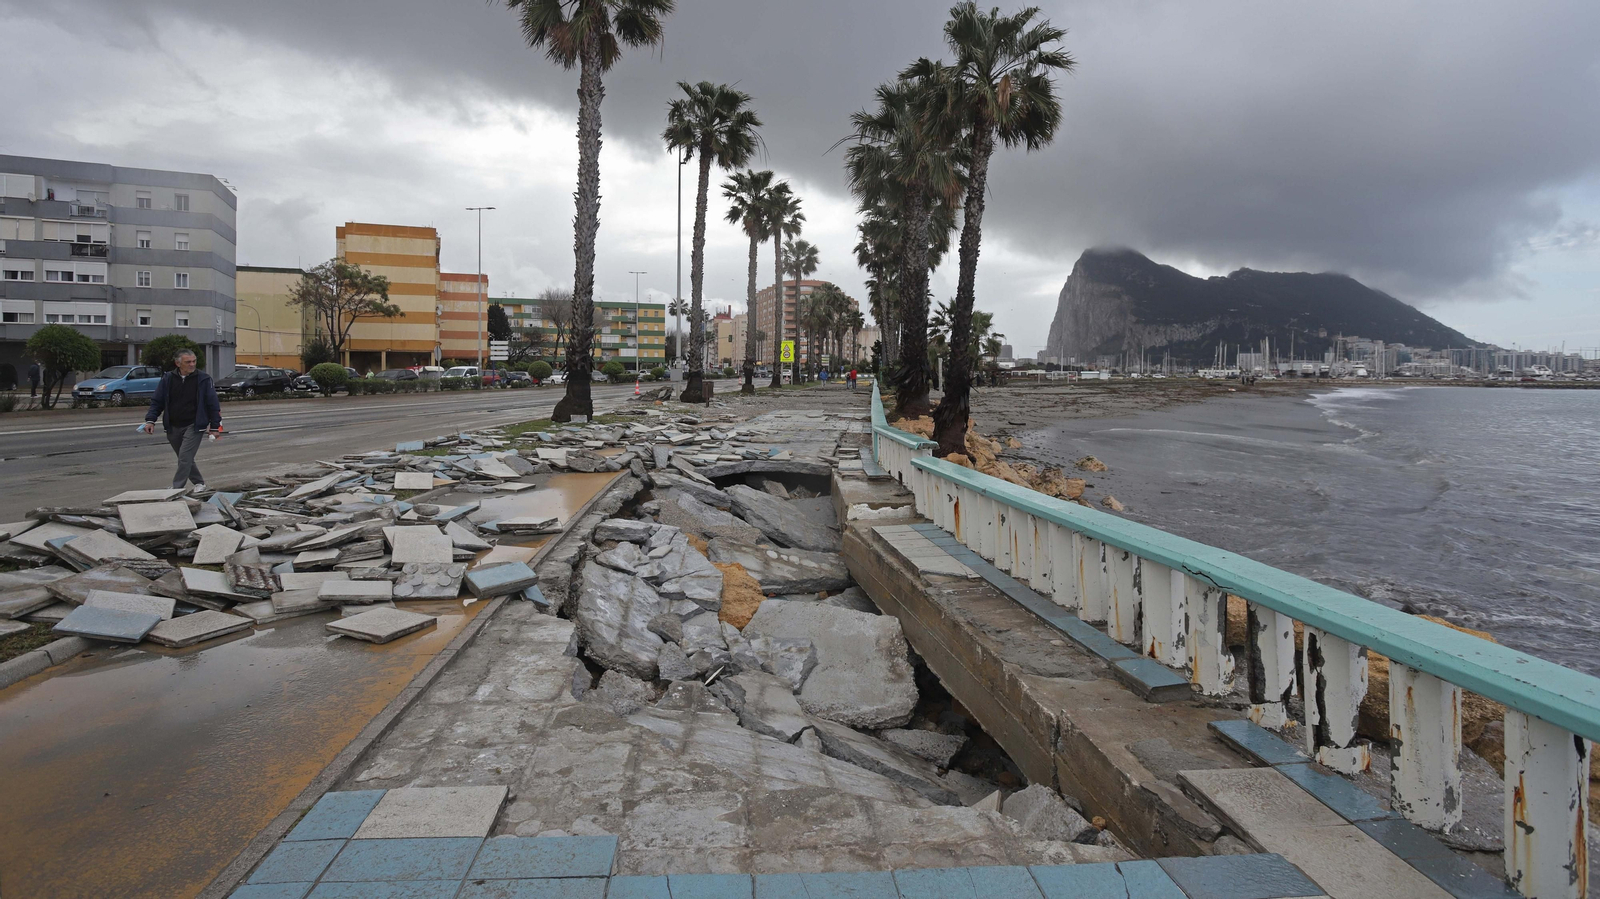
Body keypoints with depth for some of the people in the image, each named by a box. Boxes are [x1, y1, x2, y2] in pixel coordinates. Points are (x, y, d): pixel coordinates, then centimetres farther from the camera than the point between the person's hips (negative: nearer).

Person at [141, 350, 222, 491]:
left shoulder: (203, 379, -5)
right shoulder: (167, 379, 4)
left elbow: (213, 404, -2)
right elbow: (157, 402, 7)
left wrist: (215, 426, -4)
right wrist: (150, 420, -4)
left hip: (194, 426, -4)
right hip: (173, 427, 4)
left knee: (185, 458, -12)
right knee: (185, 459, 14)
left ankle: (177, 488, -8)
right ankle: (199, 483, 30)